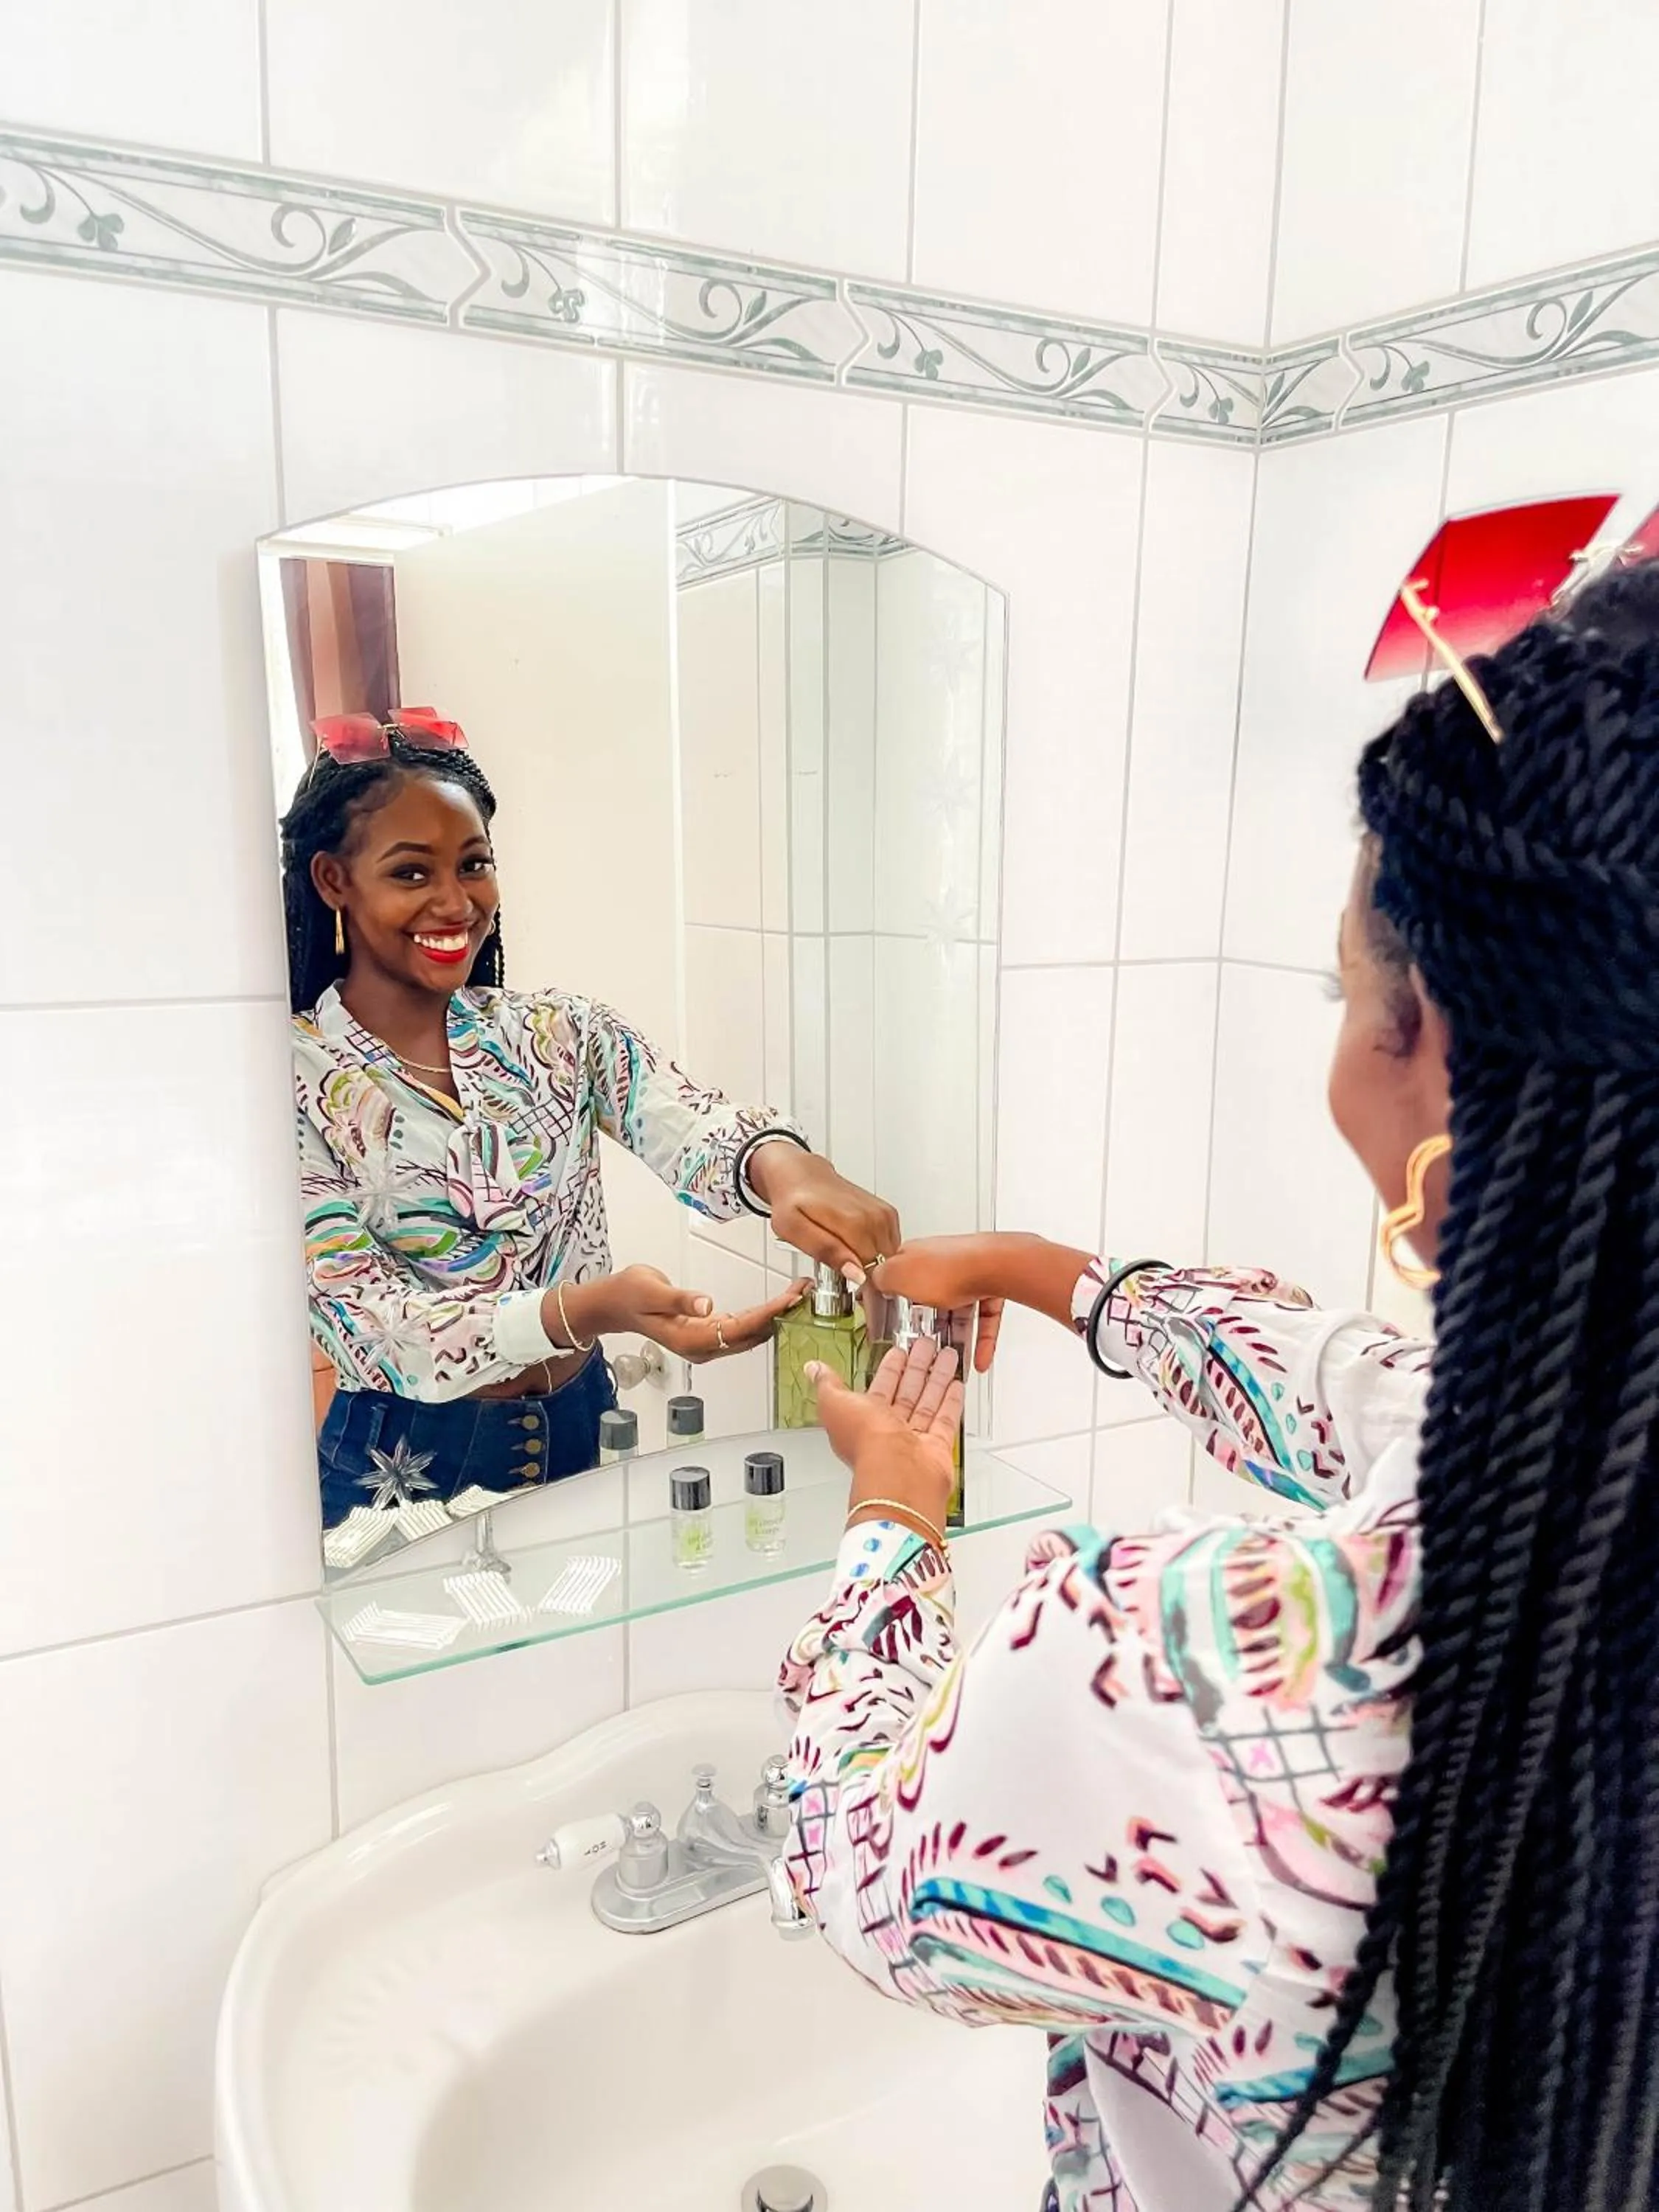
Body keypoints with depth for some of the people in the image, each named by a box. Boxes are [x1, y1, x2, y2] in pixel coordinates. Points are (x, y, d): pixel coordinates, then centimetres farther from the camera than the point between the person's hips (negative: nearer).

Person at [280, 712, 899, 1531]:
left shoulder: (558, 1032, 1)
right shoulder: (289, 1084, -9)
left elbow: (692, 1126, -17)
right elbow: (368, 1328, -18)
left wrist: (781, 1166, -41)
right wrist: (593, 1309, -34)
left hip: (585, 1436, 3)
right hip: (408, 1472, -2)